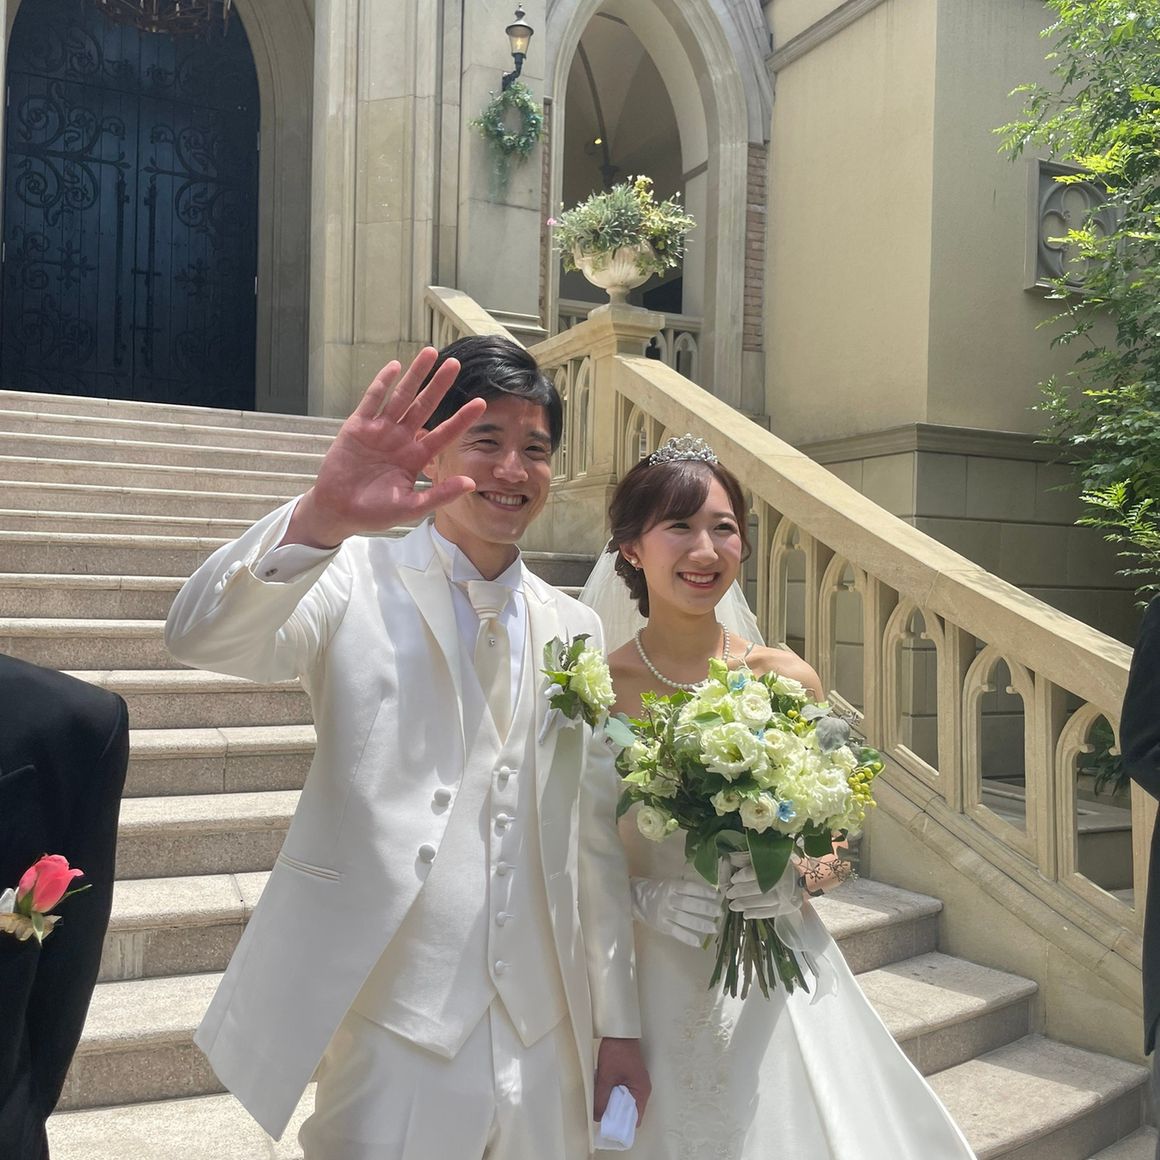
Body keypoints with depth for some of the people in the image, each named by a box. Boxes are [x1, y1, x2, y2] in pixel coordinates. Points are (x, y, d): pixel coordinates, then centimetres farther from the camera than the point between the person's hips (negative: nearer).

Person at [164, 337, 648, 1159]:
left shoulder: (576, 628, 6)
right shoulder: (360, 582, -6)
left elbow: (595, 838, 8)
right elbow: (201, 636, -23)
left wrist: (619, 1023, 10)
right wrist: (320, 518, -41)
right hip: (392, 1027, -4)